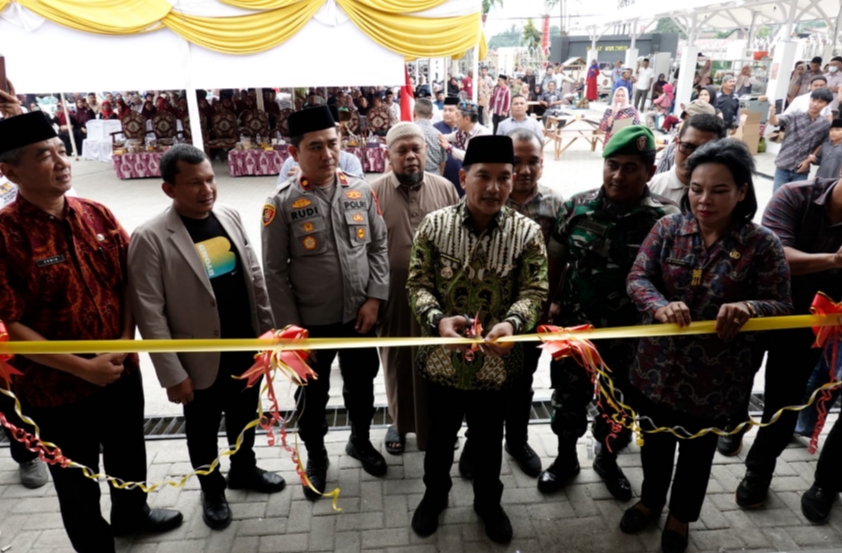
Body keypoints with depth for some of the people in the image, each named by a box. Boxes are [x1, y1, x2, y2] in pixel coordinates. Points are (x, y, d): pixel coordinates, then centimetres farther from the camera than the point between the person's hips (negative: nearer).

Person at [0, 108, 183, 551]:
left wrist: (126, 343, -7)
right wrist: (83, 367, -20)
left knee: (128, 455, 26)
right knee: (77, 481, 17)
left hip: (123, 371, 5)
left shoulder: (97, 215, -2)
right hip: (57, 387, -5)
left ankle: (132, 513, 53)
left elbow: (129, 282, 3)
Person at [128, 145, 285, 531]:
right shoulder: (151, 238, -18)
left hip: (247, 350, 5)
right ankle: (212, 492, 42)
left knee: (244, 419, 24)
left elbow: (255, 277, 6)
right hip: (202, 362, -4)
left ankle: (244, 471, 49)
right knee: (203, 433, 18)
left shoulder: (230, 217, -1)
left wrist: (269, 329, 6)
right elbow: (150, 314, -16)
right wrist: (173, 374, -15)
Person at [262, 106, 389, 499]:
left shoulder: (361, 191, -2)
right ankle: (315, 457, 42)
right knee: (312, 395, 16)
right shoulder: (282, 204, -12)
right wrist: (290, 327, -10)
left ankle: (360, 441, 48)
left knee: (361, 385, 21)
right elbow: (275, 271, -9)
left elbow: (378, 247, 3)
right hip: (312, 323, -2)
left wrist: (374, 298, -7)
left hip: (359, 317, 3)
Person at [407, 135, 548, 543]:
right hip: (443, 356, 0)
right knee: (440, 435, 21)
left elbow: (534, 291, -9)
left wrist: (512, 323, -30)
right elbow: (418, 283, -6)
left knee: (488, 439, 21)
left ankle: (488, 503, 48)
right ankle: (434, 495, 49)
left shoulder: (527, 233, -9)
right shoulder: (434, 225, -9)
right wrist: (437, 319, -25)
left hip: (497, 360, 0)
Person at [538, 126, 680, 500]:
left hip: (630, 334, -1)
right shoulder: (578, 207, -6)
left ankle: (607, 459, 46)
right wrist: (550, 302, -4)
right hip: (574, 327, 1)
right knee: (568, 398, 17)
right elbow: (556, 259, 2)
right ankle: (566, 458, 42)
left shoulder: (665, 218, -12)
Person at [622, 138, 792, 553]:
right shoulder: (668, 228, -7)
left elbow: (782, 307, -9)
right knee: (655, 441, 22)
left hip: (715, 375, -1)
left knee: (697, 449, 20)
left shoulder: (762, 244, -11)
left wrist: (749, 308, -33)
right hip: (658, 365, 2)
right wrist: (660, 306, -34)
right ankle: (650, 501, 51)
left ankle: (680, 517, 47)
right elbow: (637, 278, -12)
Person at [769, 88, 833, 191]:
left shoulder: (825, 124, 1)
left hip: (801, 171, 1)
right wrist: (772, 113, -41)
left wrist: (808, 160, -4)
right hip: (783, 167, -1)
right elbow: (774, 121, -20)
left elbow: (821, 147, 8)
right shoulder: (795, 116, -3)